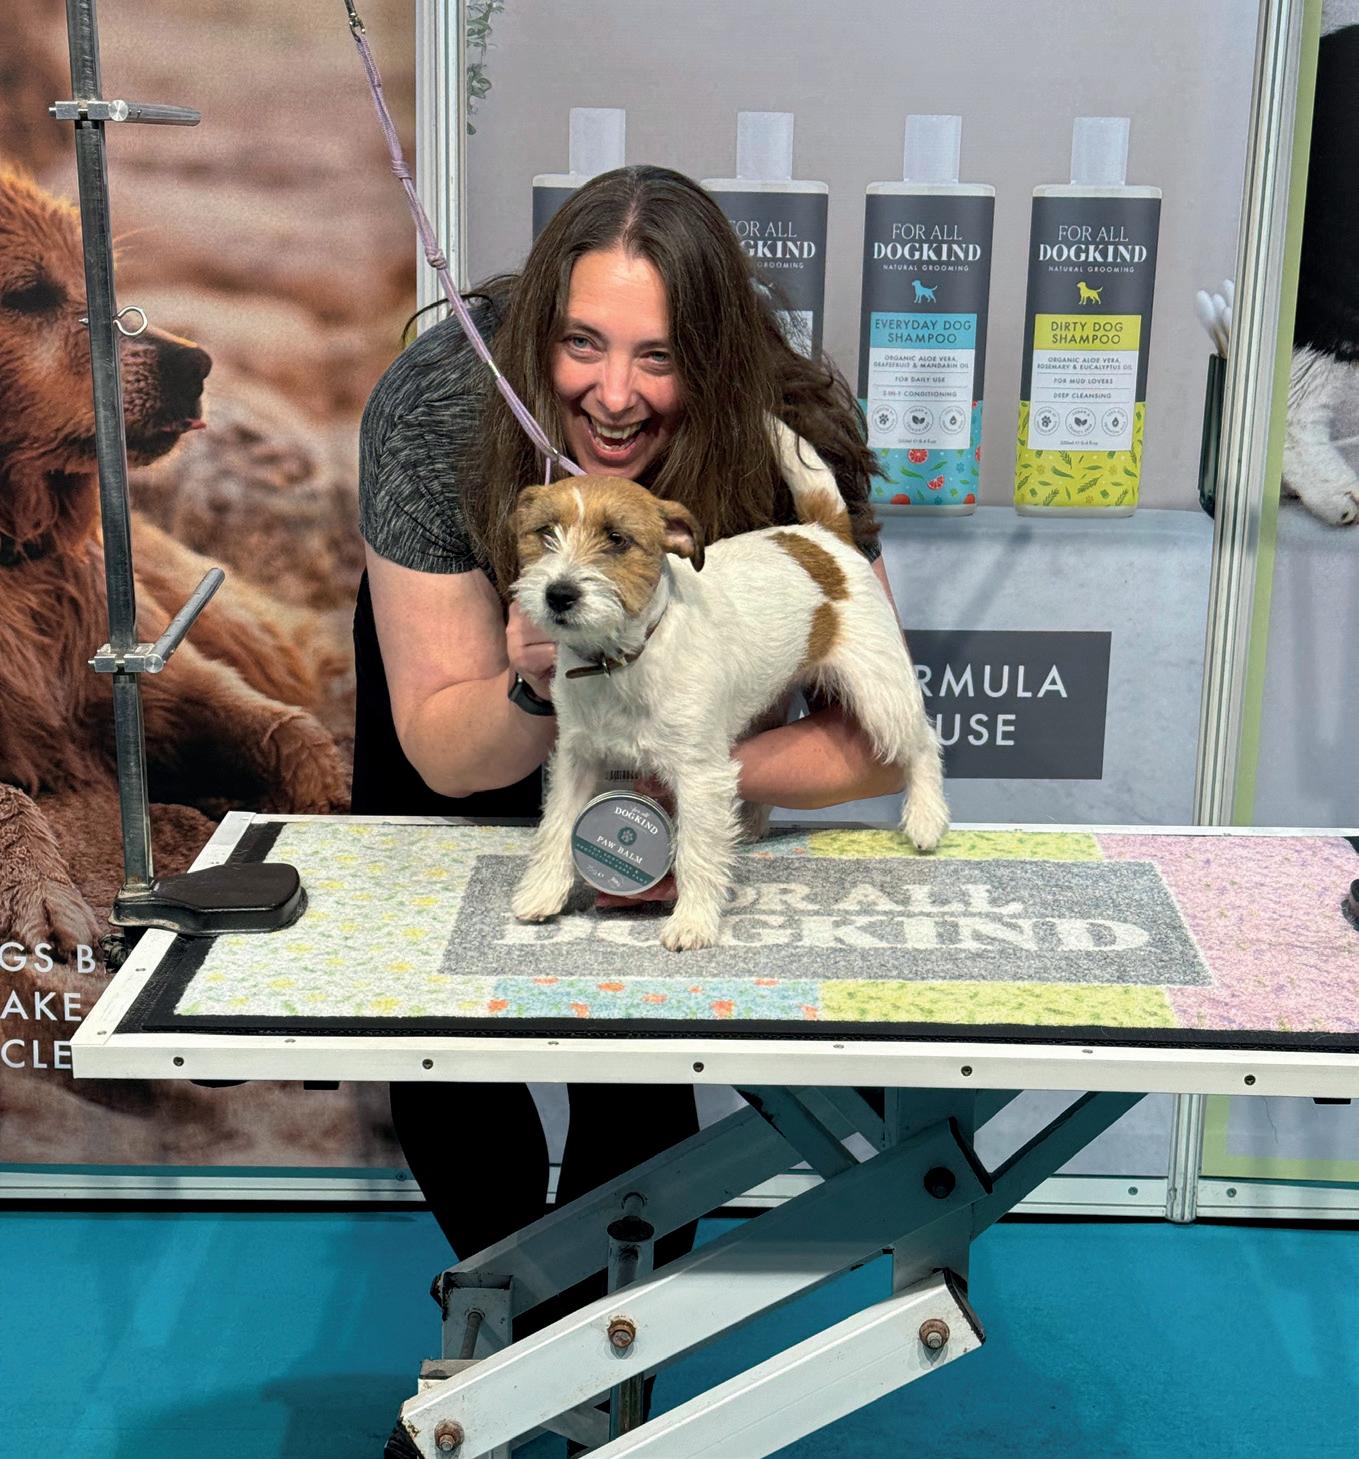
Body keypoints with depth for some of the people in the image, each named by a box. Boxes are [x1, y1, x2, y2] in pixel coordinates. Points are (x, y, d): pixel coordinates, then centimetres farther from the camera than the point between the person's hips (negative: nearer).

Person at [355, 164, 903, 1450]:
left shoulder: (789, 443, -36)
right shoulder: (435, 407, -36)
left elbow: (875, 740, -30)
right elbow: (447, 754, -29)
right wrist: (533, 689, -50)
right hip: (475, 674, 1)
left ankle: (603, 1314, 20)